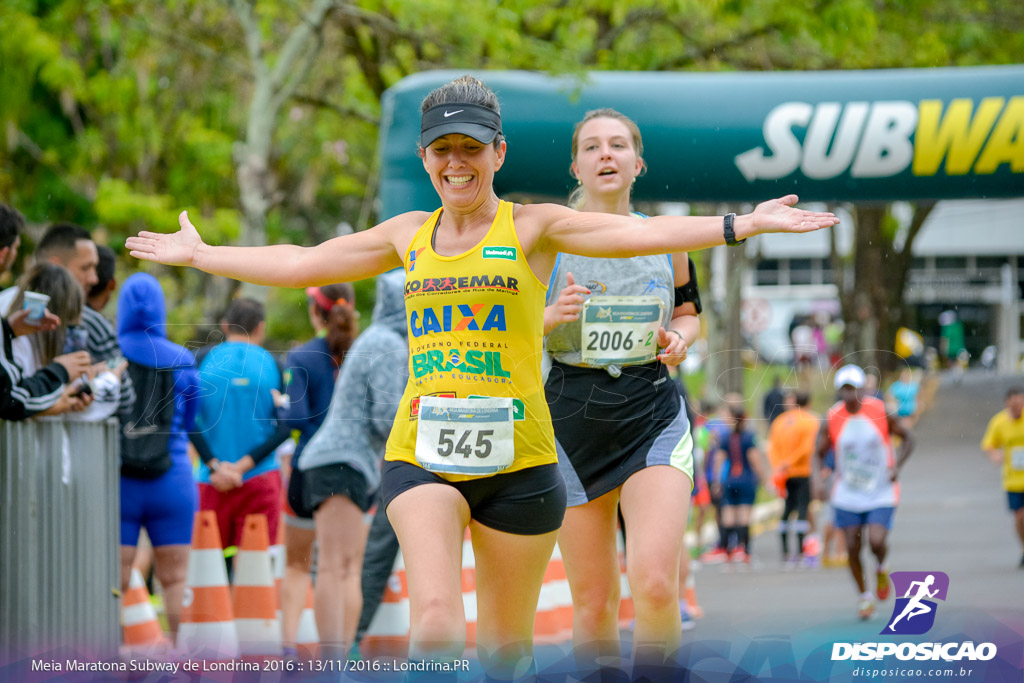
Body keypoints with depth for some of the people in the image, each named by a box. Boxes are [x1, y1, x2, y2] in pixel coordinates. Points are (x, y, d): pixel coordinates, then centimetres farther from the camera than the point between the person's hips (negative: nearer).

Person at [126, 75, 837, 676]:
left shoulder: (533, 227, 3)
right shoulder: (409, 234, 13)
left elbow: (642, 233, -8)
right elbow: (301, 263, 25)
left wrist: (745, 224, -20)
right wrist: (197, 253, 31)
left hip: (517, 459, -1)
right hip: (421, 455, 1)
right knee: (436, 621, -21)